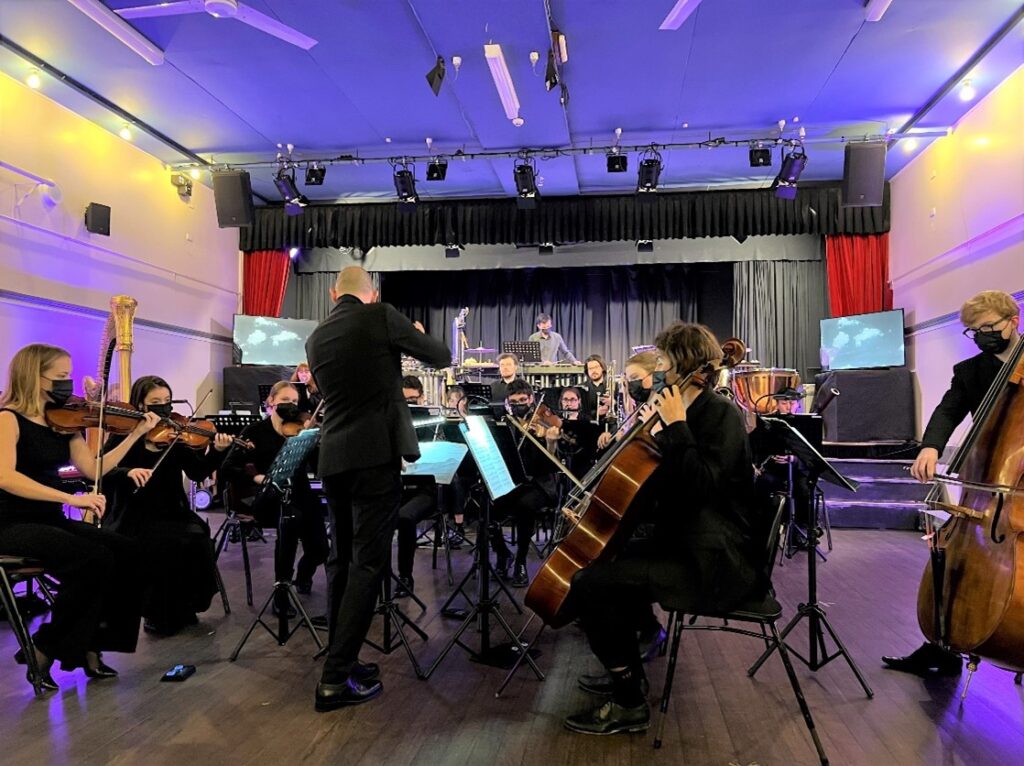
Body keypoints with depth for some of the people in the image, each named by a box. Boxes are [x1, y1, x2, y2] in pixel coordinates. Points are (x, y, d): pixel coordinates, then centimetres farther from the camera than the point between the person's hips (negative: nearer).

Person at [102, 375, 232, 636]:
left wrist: (217, 452, -22)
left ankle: (184, 607, -3)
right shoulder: (124, 436, 0)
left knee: (197, 538, -25)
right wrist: (128, 472, -26)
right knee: (170, 544, -29)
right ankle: (159, 613, -7)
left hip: (171, 513, 3)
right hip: (134, 518, -3)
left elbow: (198, 473, -4)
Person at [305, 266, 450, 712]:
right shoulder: (380, 316, -5)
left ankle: (341, 661, 23)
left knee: (342, 560, 15)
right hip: (376, 454, -6)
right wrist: (416, 337, 25)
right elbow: (441, 357, 4)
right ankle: (336, 678, -2)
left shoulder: (315, 338, 12)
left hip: (334, 458, 7)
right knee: (368, 562, -3)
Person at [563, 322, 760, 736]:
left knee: (588, 584, -20)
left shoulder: (721, 414, -14)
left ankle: (629, 703, -4)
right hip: (687, 545, 11)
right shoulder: (692, 413, 14)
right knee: (606, 565, 20)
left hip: (718, 562, -11)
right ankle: (625, 670, 34)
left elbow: (698, 486, -29)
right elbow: (662, 484, 22)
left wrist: (676, 426, -22)